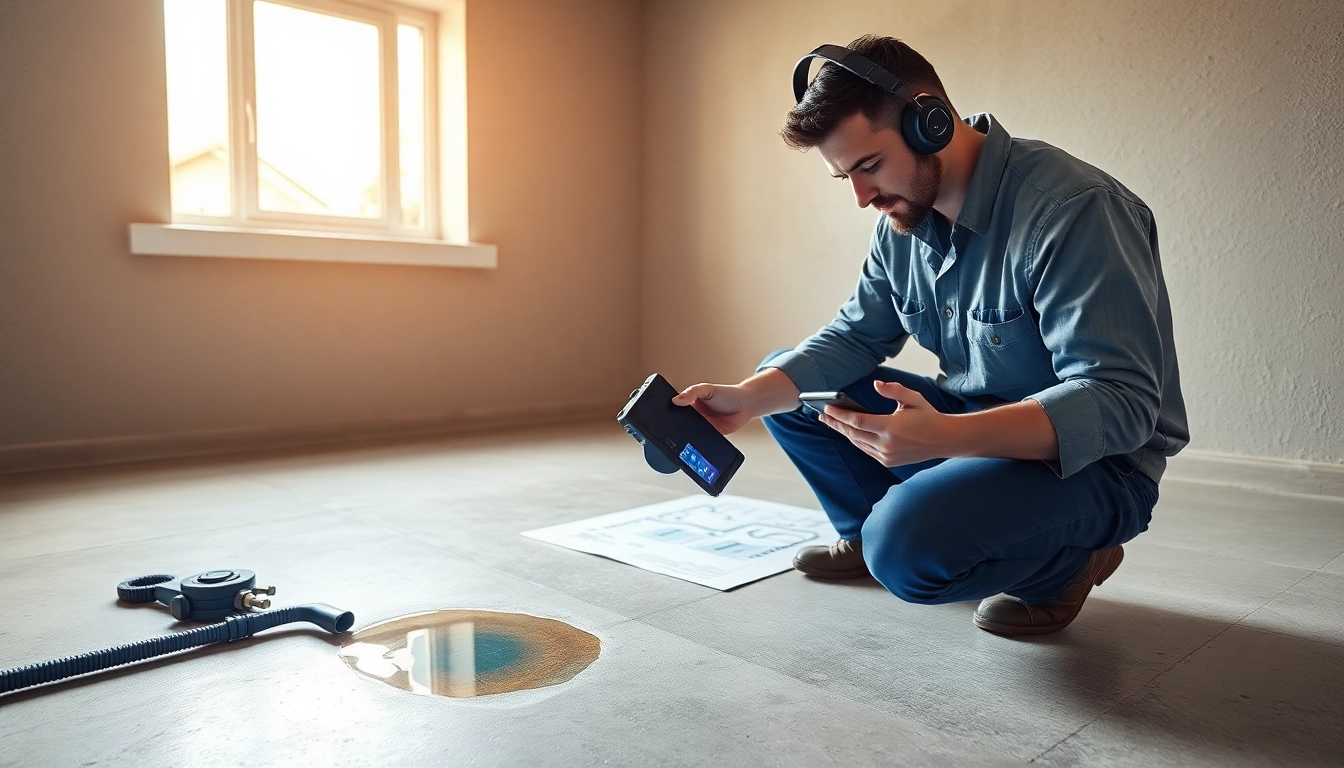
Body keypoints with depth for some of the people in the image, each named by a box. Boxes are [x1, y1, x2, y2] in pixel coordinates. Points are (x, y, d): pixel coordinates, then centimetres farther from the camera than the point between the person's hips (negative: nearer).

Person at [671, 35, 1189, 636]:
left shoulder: (1073, 209, -25)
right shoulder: (905, 219, 1)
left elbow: (1121, 401, -30)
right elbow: (854, 337, 4)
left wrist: (945, 436, -44)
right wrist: (749, 396, -14)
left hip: (1090, 464, -7)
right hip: (973, 425, 8)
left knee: (909, 546, -34)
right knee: (786, 383, 2)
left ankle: (1064, 563, -2)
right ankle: (868, 536, 18)